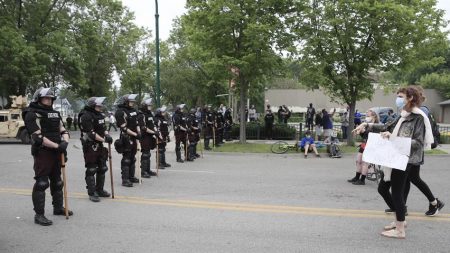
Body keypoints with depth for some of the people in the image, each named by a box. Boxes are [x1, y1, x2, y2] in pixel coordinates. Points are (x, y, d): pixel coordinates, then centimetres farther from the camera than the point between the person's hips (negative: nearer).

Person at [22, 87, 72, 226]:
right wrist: (57, 146, -22)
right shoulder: (32, 114, -9)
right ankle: (39, 215, -1)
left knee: (57, 181, 18)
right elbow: (38, 137, -18)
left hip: (56, 152, 8)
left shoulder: (55, 113, 13)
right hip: (42, 153, -8)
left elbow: (63, 130, 9)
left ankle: (58, 208, 33)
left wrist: (65, 142, -12)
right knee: (41, 183, -7)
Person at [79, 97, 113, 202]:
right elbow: (90, 133, -23)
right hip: (90, 146, -9)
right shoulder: (86, 116, -17)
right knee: (91, 170, -1)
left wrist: (107, 135, -5)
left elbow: (103, 128, 16)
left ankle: (100, 190, 29)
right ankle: (91, 193, 9)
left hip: (99, 145, 9)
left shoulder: (99, 115, 10)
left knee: (102, 168, 15)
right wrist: (104, 139, -23)